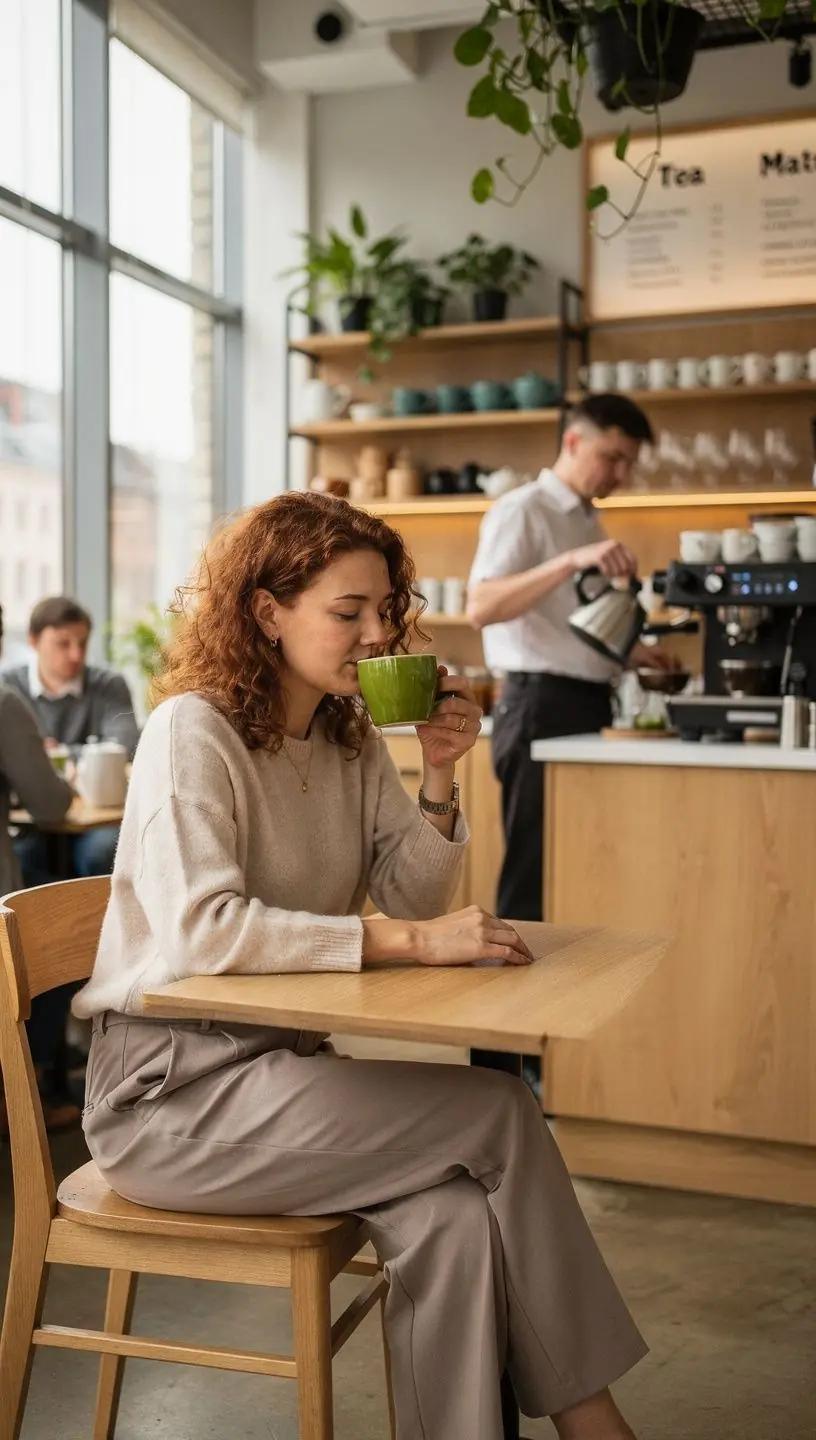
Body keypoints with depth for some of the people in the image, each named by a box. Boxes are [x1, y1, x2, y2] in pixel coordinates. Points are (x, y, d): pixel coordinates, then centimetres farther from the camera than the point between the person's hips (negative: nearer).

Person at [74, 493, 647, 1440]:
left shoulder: (350, 740, 8)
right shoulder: (193, 730, -14)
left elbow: (410, 899, 7)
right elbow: (198, 930, -27)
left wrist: (438, 779, -9)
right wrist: (408, 941, -29)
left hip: (281, 1065, 7)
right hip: (170, 1089, -6)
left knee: (453, 1214, -21)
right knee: (502, 1113, -17)